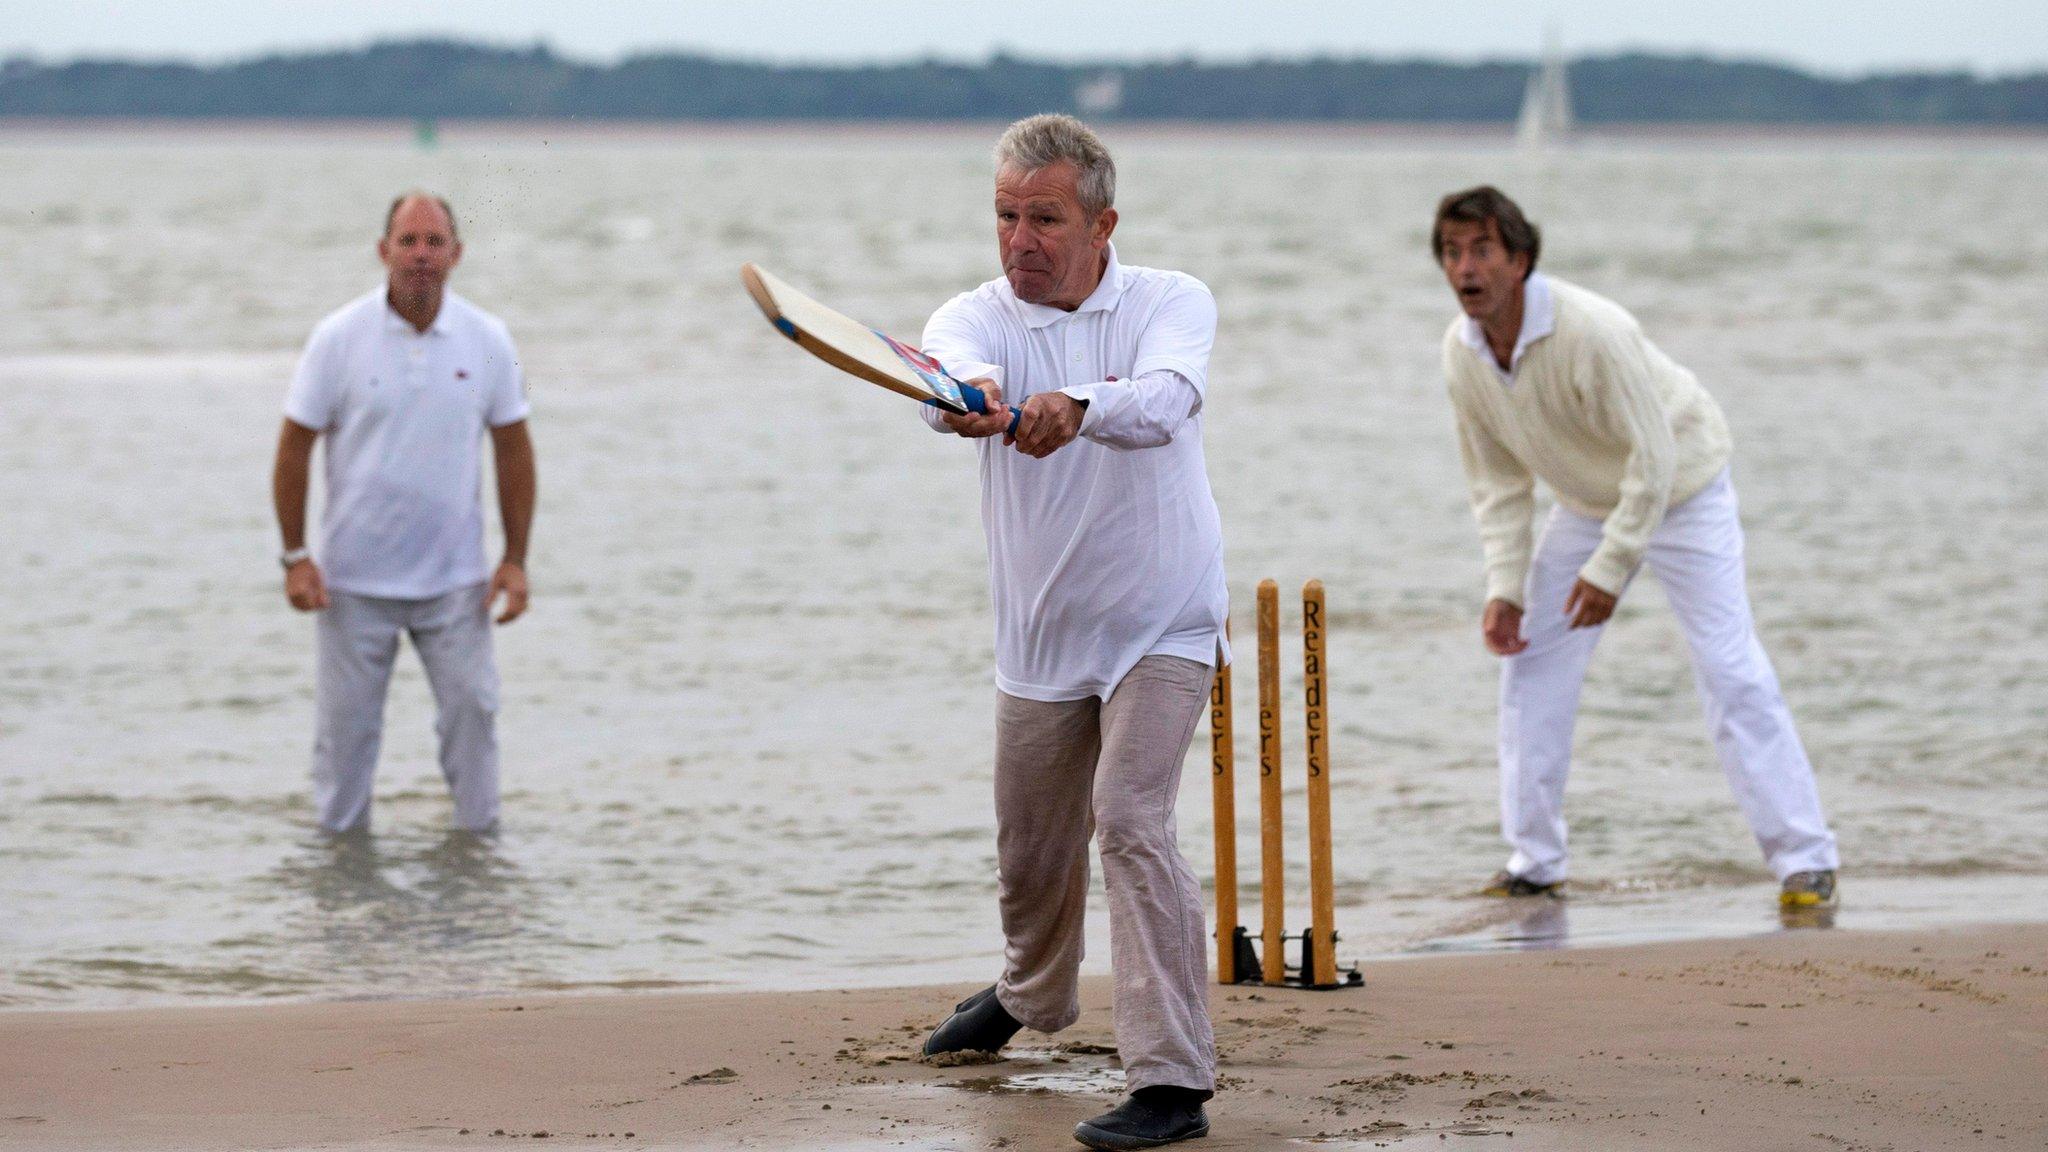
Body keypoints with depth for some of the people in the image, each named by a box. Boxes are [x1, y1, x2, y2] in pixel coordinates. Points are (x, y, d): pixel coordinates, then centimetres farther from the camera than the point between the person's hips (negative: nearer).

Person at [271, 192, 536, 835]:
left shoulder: (486, 341, -1)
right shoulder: (339, 339, -7)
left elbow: (513, 449, 6)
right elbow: (295, 446, -3)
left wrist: (515, 559, 2)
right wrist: (295, 557, -7)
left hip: (455, 581, 1)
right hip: (354, 580, -1)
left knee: (472, 709, 1)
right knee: (346, 723, 5)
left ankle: (478, 832, 14)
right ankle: (342, 837, 19)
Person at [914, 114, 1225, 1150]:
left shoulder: (1172, 303, -11)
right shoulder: (976, 319, -8)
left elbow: (1162, 401, -34)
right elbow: (949, 376, -34)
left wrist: (1076, 406, -56)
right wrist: (967, 397, -59)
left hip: (1162, 626, -3)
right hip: (1040, 636, 4)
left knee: (1130, 818, -22)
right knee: (1030, 849, 18)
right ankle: (1030, 995, 50)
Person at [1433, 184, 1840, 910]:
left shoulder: (1591, 331, -35)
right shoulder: (1462, 353, -14)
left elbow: (1653, 457, -29)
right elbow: (1497, 481, -2)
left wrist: (1609, 569, -28)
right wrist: (1503, 586, -10)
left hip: (1681, 491, -6)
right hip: (1586, 502, 6)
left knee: (1730, 670, -14)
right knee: (1529, 662, 1)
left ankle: (1804, 858, -9)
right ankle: (1533, 862, 10)